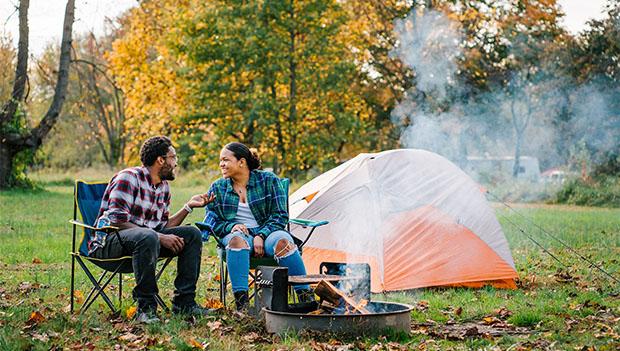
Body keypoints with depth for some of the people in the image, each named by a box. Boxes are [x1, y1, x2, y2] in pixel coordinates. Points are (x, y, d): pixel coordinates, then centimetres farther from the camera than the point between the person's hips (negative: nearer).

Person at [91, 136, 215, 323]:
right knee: (148, 237, -39)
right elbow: (117, 222, -23)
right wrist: (160, 237, -25)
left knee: (192, 234, -5)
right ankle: (146, 307, -30)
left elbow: (163, 227, 12)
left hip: (146, 237, 8)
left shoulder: (164, 186, 13)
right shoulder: (128, 178, -15)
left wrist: (189, 206, 3)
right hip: (108, 241, -8)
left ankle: (184, 302, -6)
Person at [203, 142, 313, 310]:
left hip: (267, 232, -1)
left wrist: (261, 236, -17)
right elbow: (211, 220, 9)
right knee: (237, 240, -37)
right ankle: (241, 302, -47)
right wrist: (231, 226, -13)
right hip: (237, 233, 1)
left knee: (282, 240, -36)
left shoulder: (268, 180, 4)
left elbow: (280, 215, -1)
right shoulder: (217, 188, 11)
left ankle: (307, 297, -33)